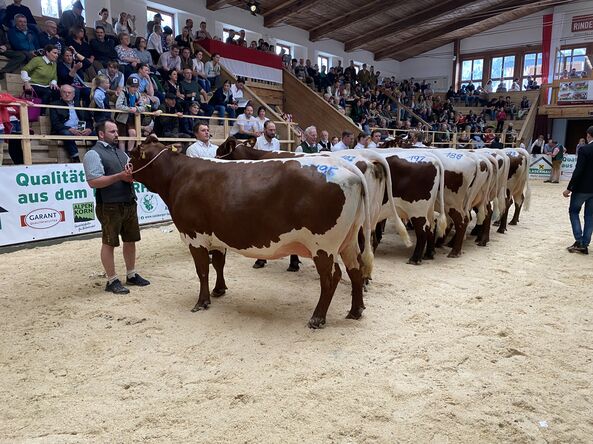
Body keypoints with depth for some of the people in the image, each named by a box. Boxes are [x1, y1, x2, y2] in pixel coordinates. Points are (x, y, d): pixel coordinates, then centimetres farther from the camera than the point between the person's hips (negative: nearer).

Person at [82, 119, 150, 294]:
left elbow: (131, 172, 22)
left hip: (130, 204, 8)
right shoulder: (94, 154, -8)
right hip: (109, 207, -8)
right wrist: (119, 176, -20)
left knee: (130, 240, 15)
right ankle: (112, 281, 13)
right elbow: (93, 182, -18)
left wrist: (134, 174, -3)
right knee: (109, 243, 3)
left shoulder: (121, 152, 17)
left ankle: (131, 275, 28)